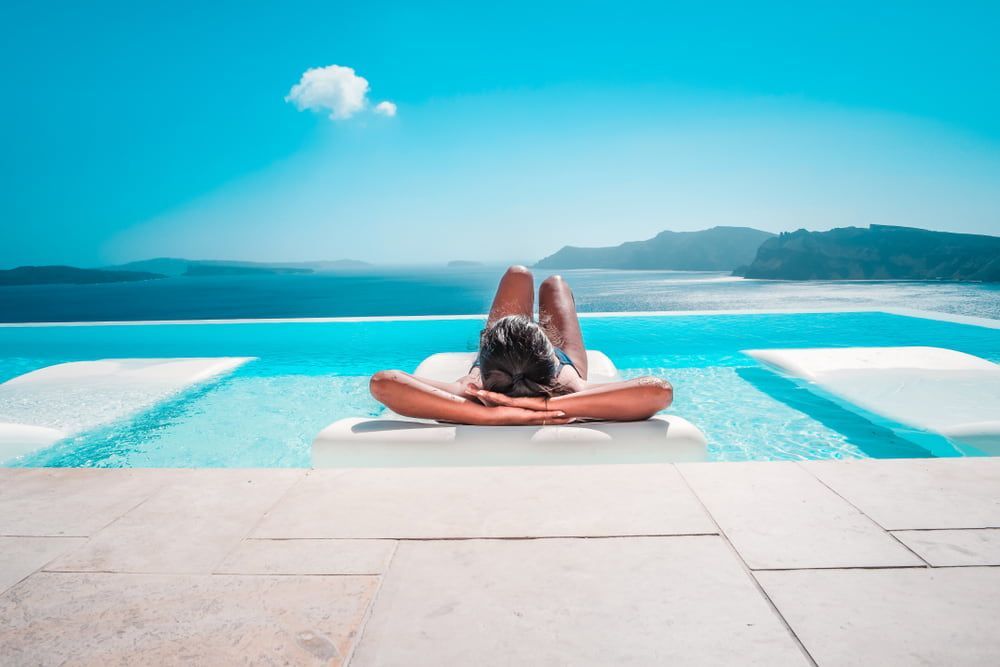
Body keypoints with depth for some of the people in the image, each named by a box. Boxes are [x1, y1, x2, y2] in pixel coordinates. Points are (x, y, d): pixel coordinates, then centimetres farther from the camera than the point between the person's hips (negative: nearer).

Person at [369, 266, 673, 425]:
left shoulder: (468, 397, -52)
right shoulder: (572, 396, -53)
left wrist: (490, 415, -71)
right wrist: (545, 404, -71)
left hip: (496, 365, 1)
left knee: (519, 274, 25)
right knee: (554, 283, 28)